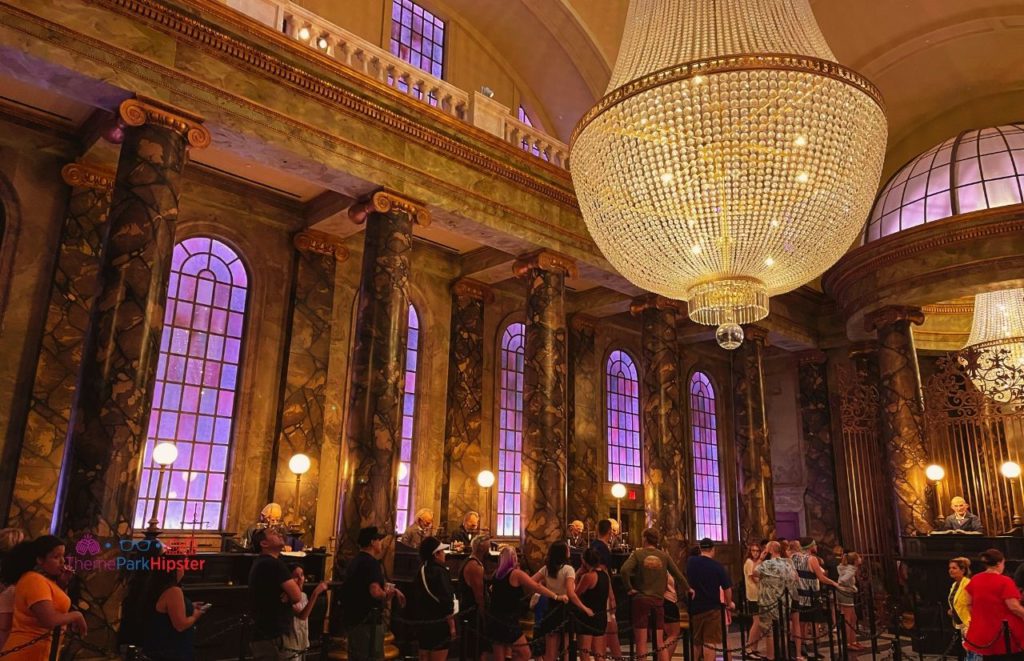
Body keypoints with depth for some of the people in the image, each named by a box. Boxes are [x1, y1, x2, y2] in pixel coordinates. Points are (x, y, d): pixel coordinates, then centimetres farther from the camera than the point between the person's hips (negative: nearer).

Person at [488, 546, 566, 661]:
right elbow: (537, 587, -11)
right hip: (507, 622, -7)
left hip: (494, 620, 7)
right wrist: (557, 597, -8)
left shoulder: (496, 574, 10)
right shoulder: (516, 573, -9)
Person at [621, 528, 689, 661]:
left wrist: (629, 588, -6)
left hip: (641, 599, -3)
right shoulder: (664, 556, 6)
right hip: (658, 600, 3)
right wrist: (687, 588, 25)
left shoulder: (638, 554, -2)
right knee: (659, 641, 11)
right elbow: (678, 574, 9)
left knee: (641, 641, 1)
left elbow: (624, 570, -17)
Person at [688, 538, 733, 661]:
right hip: (712, 608, -3)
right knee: (710, 642, -2)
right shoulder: (717, 566, -8)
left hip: (694, 607, 3)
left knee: (697, 641, 18)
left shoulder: (690, 562, -2)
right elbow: (727, 587, -4)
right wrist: (729, 603, 13)